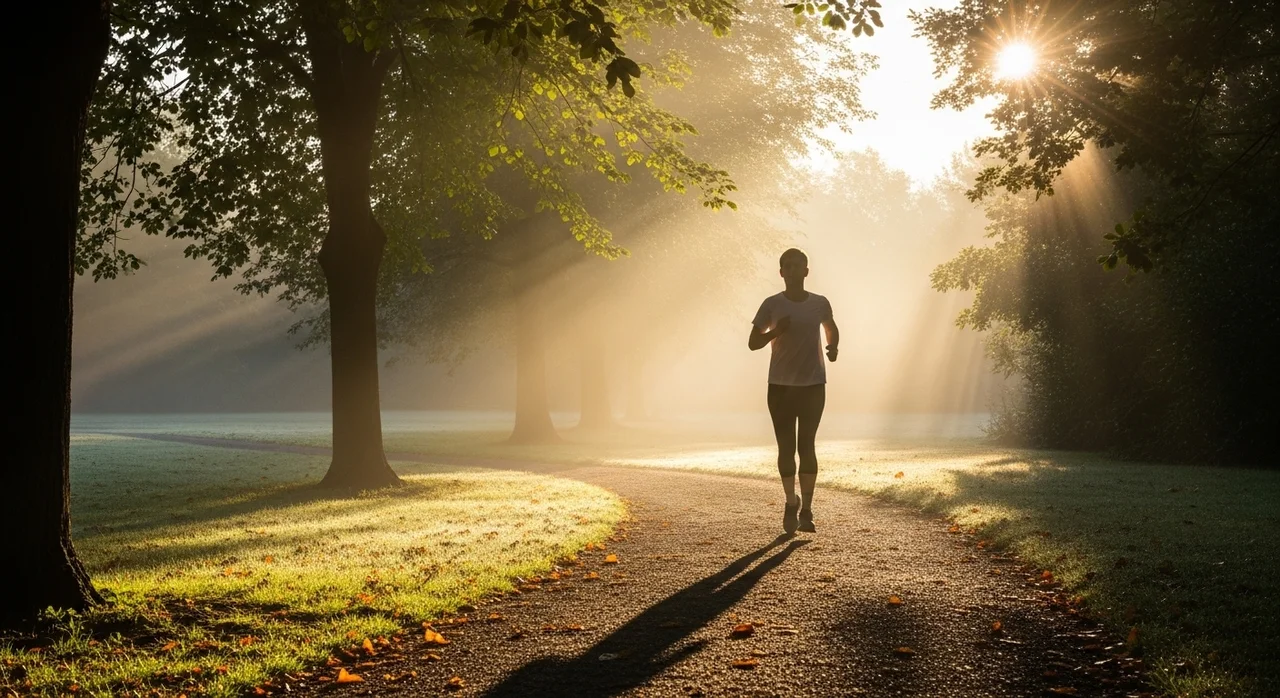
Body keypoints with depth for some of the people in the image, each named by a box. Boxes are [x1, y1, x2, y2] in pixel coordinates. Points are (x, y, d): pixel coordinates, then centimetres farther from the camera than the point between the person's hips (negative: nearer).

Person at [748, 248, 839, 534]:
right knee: (786, 447, 4)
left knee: (806, 446, -2)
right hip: (780, 386, 0)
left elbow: (832, 330, 21)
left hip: (813, 385, 0)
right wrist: (775, 331, -19)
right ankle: (791, 502, 23)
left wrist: (833, 346, -1)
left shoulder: (819, 304, 2)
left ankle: (806, 510, 0)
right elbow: (752, 342, 0)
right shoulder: (772, 305, -3)